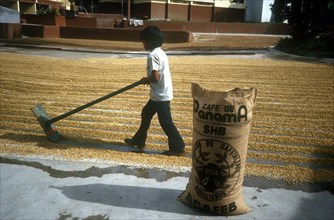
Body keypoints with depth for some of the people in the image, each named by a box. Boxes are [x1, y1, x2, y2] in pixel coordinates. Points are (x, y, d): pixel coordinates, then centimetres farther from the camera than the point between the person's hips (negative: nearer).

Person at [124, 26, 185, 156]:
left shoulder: (152, 55, -18)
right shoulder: (160, 52, 11)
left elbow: (155, 77, -25)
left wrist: (146, 80, -6)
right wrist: (148, 79, 12)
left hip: (160, 95, -10)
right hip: (162, 93, 10)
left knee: (166, 122, -1)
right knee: (146, 114, 20)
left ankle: (178, 148, 9)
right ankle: (138, 141, 32)